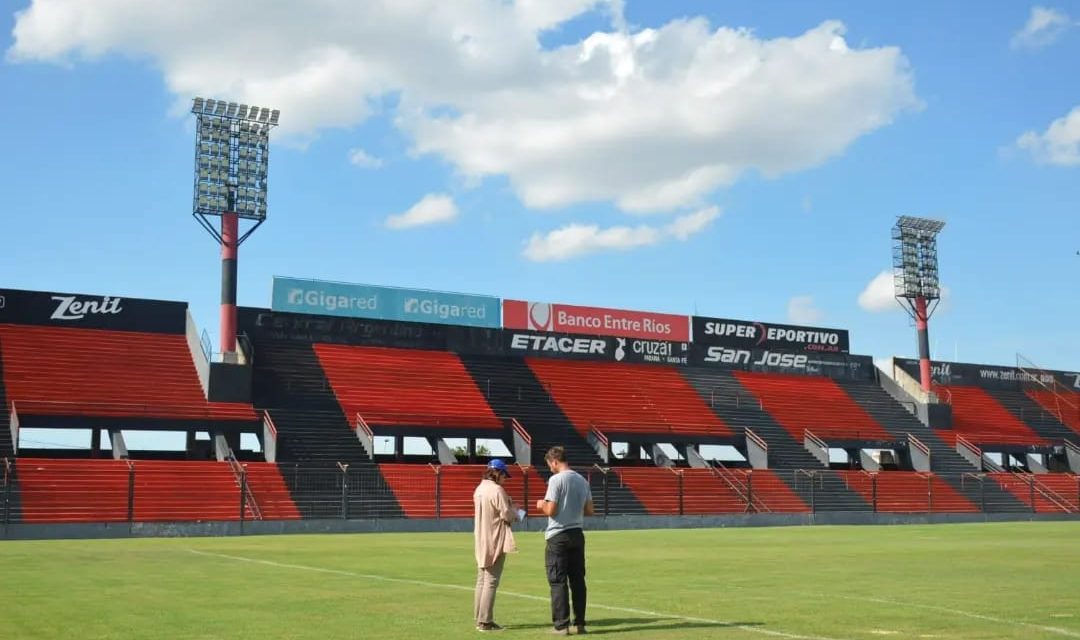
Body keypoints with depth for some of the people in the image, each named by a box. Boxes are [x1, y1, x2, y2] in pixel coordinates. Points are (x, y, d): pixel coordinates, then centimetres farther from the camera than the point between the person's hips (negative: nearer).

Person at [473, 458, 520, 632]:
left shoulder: (479, 489, 11)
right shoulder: (497, 490, -16)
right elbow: (507, 515, -17)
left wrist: (507, 505, 13)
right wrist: (514, 508, 3)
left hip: (481, 542, 9)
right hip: (495, 542, -9)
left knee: (482, 580, 14)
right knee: (491, 581, -6)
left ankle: (479, 619, 18)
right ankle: (485, 621, -6)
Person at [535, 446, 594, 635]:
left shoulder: (556, 479, -13)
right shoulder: (583, 481, 8)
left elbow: (551, 510, -16)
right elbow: (589, 510, 11)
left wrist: (541, 505, 4)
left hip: (558, 536, -6)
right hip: (577, 534, 6)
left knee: (558, 581, -1)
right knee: (578, 580, 11)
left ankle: (561, 625, -2)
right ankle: (580, 623, 14)